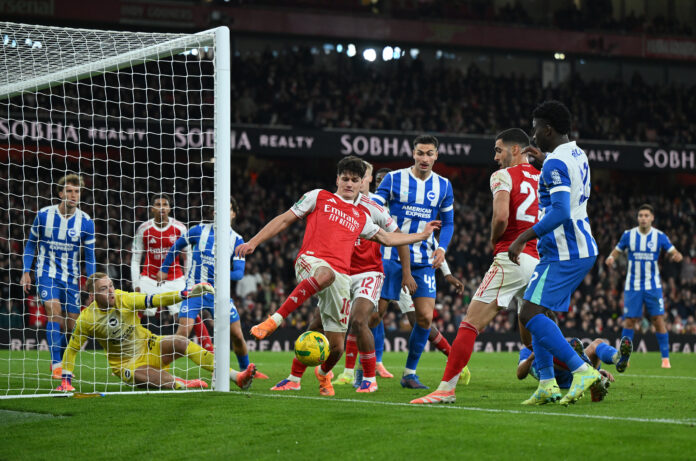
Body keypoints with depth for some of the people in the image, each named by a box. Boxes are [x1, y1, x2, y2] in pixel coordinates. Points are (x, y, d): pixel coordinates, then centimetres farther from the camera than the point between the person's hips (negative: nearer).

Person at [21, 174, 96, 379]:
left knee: (70, 324, 4)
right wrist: (26, 271, -2)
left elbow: (89, 255, 2)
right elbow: (31, 244, 6)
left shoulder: (86, 222, -6)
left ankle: (58, 361, 30)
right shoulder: (43, 215, -7)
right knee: (54, 311, -24)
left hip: (71, 277, 2)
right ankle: (56, 365, -26)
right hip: (47, 272, -2)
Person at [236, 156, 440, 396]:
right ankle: (274, 320, -42)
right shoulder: (319, 197, 16)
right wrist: (253, 242, 8)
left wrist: (421, 235, 36)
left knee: (336, 346, -1)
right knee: (326, 274, -45)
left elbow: (387, 238, 37)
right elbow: (285, 220, 15)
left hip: (341, 276, 4)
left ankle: (323, 373, 35)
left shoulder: (362, 217, 27)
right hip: (311, 260, -4)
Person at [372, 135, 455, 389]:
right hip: (391, 256, -3)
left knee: (425, 317, -6)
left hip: (424, 260, 3)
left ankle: (410, 373, 8)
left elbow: (448, 222, 15)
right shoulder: (393, 179, -2)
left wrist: (441, 247, -2)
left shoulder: (443, 186, 7)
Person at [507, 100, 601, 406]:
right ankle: (547, 385, 12)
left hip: (564, 253, -10)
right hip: (582, 248, 10)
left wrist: (523, 238, -23)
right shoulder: (578, 155, 14)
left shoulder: (555, 164, -17)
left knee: (530, 314, -14)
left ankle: (582, 370, -19)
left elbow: (560, 213, -26)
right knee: (535, 312, 14)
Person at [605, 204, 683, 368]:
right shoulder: (628, 235, -1)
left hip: (653, 285, 0)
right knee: (629, 321, -2)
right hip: (632, 286, 0)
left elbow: (674, 253, 1)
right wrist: (611, 258, -14)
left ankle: (665, 358, 1)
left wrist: (677, 256, -24)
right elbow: (617, 251, 9)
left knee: (658, 321, -6)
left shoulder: (659, 236, -2)